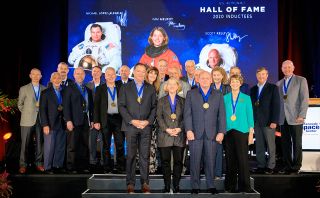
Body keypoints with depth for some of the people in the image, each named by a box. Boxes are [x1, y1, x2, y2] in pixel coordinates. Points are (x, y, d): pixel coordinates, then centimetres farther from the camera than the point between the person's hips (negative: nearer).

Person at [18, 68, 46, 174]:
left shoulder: (44, 89, 7)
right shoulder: (24, 89, 3)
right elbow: (20, 104, 8)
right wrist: (27, 113, 6)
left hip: (41, 119, 2)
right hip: (27, 120, -2)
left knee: (40, 142, 5)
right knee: (25, 143, 1)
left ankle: (39, 163, 15)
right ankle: (23, 165, 10)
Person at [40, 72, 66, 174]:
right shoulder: (46, 93, 0)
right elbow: (43, 110, -6)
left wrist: (62, 108, -1)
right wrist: (45, 125, -12)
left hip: (62, 124, 4)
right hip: (51, 124, -4)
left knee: (61, 147, 6)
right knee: (49, 147, -1)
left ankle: (58, 166, 15)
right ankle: (48, 167, 7)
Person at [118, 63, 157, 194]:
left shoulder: (151, 89, 12)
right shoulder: (125, 88, 7)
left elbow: (154, 107, 8)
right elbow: (121, 106, 1)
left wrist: (148, 121, -5)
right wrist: (132, 121, -9)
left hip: (146, 126, 1)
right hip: (130, 126, -1)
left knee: (145, 156, 2)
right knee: (131, 155, 1)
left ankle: (145, 183, 10)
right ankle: (130, 183, 9)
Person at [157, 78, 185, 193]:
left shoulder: (182, 101, 12)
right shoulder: (161, 101, 12)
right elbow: (159, 117, 3)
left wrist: (179, 128, -10)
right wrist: (167, 129, -10)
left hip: (179, 135, 0)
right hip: (165, 135, 0)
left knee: (178, 161, 1)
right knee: (165, 161, 1)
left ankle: (176, 185, 10)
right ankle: (167, 186, 9)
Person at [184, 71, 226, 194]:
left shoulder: (218, 95, 11)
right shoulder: (191, 94, 8)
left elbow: (222, 115, 6)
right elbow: (187, 113, 2)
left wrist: (221, 132, -2)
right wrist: (188, 130, -8)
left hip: (212, 133, 1)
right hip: (195, 133, -1)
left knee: (210, 161, 5)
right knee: (195, 161, 2)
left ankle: (210, 185, 16)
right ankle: (195, 186, 11)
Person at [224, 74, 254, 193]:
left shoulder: (246, 98, 6)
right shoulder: (225, 98, 9)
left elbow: (250, 116, 5)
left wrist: (251, 133, -1)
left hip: (242, 131, -1)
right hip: (228, 131, 2)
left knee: (242, 159, -5)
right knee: (230, 159, 5)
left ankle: (244, 186, 4)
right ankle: (230, 185, 15)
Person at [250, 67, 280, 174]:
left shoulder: (273, 88, 1)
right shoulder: (253, 89, 14)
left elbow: (276, 106, -5)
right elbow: (252, 105, 12)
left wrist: (274, 121, -12)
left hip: (268, 122, -4)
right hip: (257, 122, 4)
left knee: (270, 146, 2)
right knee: (259, 146, 6)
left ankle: (270, 166, 10)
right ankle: (261, 166, 14)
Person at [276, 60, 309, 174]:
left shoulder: (301, 80, 3)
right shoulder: (279, 83, 16)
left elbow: (305, 99, -5)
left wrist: (302, 115, -13)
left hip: (295, 118, -4)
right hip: (283, 119, 4)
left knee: (297, 144, 1)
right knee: (285, 144, 6)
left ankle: (296, 168, 9)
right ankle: (287, 166, 14)